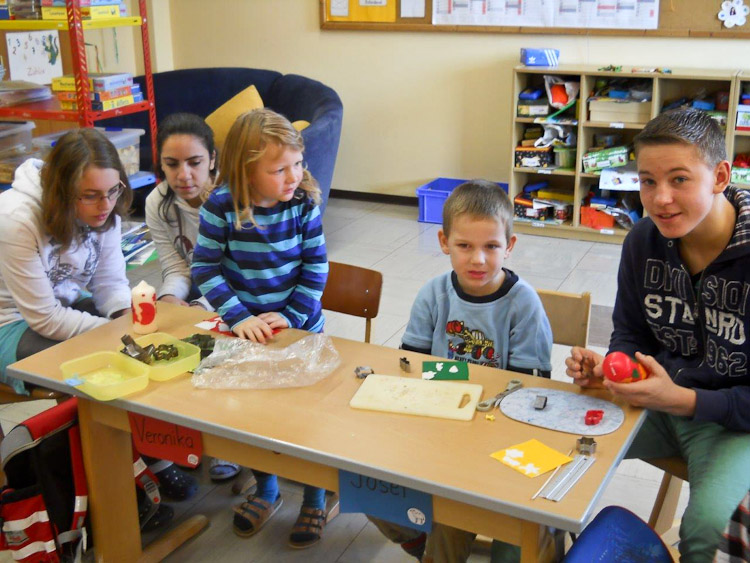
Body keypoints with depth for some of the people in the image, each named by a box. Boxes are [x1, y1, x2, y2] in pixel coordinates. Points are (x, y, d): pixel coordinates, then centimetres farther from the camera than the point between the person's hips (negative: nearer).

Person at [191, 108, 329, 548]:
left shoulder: (304, 202, -13)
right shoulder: (222, 206, -16)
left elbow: (315, 269, -8)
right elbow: (206, 269, -12)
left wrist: (291, 317, -16)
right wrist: (240, 318, -21)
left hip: (300, 326, 0)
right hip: (246, 328, 1)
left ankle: (315, 498, 28)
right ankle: (266, 490, 38)